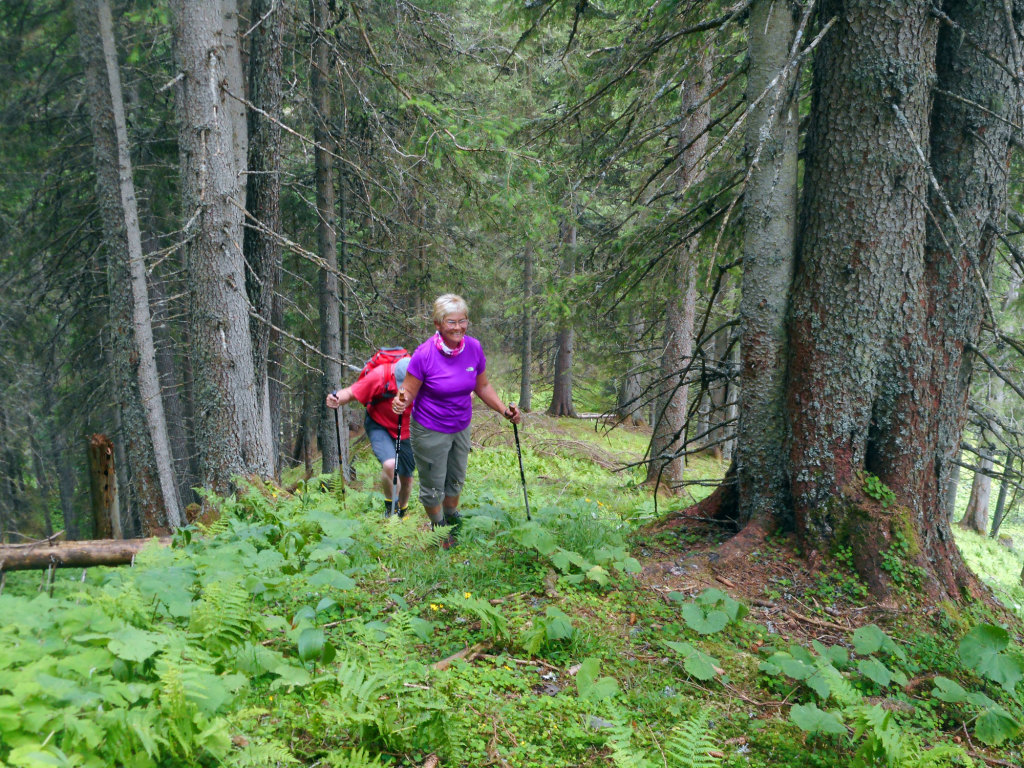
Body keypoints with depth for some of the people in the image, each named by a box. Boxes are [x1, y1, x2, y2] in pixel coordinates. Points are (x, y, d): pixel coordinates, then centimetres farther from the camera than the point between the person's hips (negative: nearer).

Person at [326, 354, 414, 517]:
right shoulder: (379, 376, -29)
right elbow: (350, 393, -23)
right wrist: (337, 399, -45)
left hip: (405, 431, 3)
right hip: (379, 426, -3)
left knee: (406, 478, 12)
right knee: (389, 465, -28)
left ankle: (402, 511, 44)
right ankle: (388, 504, 2)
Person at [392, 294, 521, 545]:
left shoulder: (474, 348, -11)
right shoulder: (424, 354, -25)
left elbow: (482, 386, 3)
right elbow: (408, 392, -17)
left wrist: (504, 410, -7)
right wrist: (401, 402, -39)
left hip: (461, 428, 5)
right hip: (430, 432, -4)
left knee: (456, 480, 24)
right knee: (433, 486, 11)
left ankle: (452, 519, 50)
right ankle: (438, 525, 39)